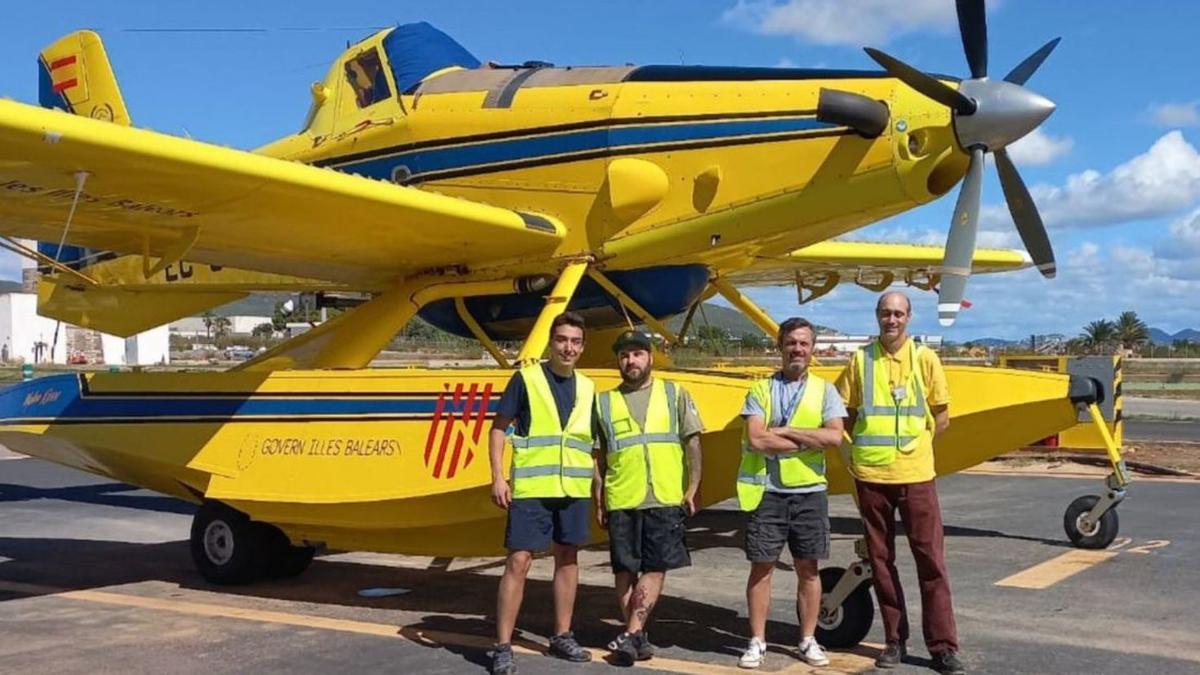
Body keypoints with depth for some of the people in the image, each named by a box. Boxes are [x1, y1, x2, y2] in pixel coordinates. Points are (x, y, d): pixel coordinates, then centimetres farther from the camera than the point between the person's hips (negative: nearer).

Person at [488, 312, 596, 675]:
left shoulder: (587, 388, 10)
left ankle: (562, 637, 25)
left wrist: (599, 484, 11)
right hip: (531, 489, -5)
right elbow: (498, 428, -3)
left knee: (568, 559, 12)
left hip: (575, 489, 5)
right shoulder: (526, 379, -4)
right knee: (518, 562, -5)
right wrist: (497, 477, -11)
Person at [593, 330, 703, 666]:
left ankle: (631, 635, 0)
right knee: (625, 571, 4)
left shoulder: (674, 394, 7)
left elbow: (692, 443, 4)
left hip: (666, 500, -1)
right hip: (621, 502, 1)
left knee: (655, 569, -4)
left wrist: (692, 488, -3)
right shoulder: (604, 402, 9)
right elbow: (598, 455, 10)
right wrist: (598, 500, 5)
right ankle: (638, 636, 14)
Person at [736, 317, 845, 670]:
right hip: (766, 491, -1)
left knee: (808, 568, 7)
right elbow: (756, 440, -12)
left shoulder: (824, 390, 5)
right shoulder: (761, 389, 3)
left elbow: (835, 436, -10)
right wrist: (809, 441, -10)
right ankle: (757, 642, 12)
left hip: (809, 492, 1)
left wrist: (784, 431, -12)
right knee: (761, 566, 3)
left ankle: (808, 640, 19)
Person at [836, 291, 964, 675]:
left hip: (915, 474, -1)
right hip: (870, 475, 1)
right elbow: (845, 414, 10)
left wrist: (912, 443, 4)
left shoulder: (924, 359, 3)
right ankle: (895, 640, 19)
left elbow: (941, 417, 9)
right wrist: (866, 444, 2)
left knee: (931, 559, -1)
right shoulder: (861, 360, 5)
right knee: (881, 560, 8)